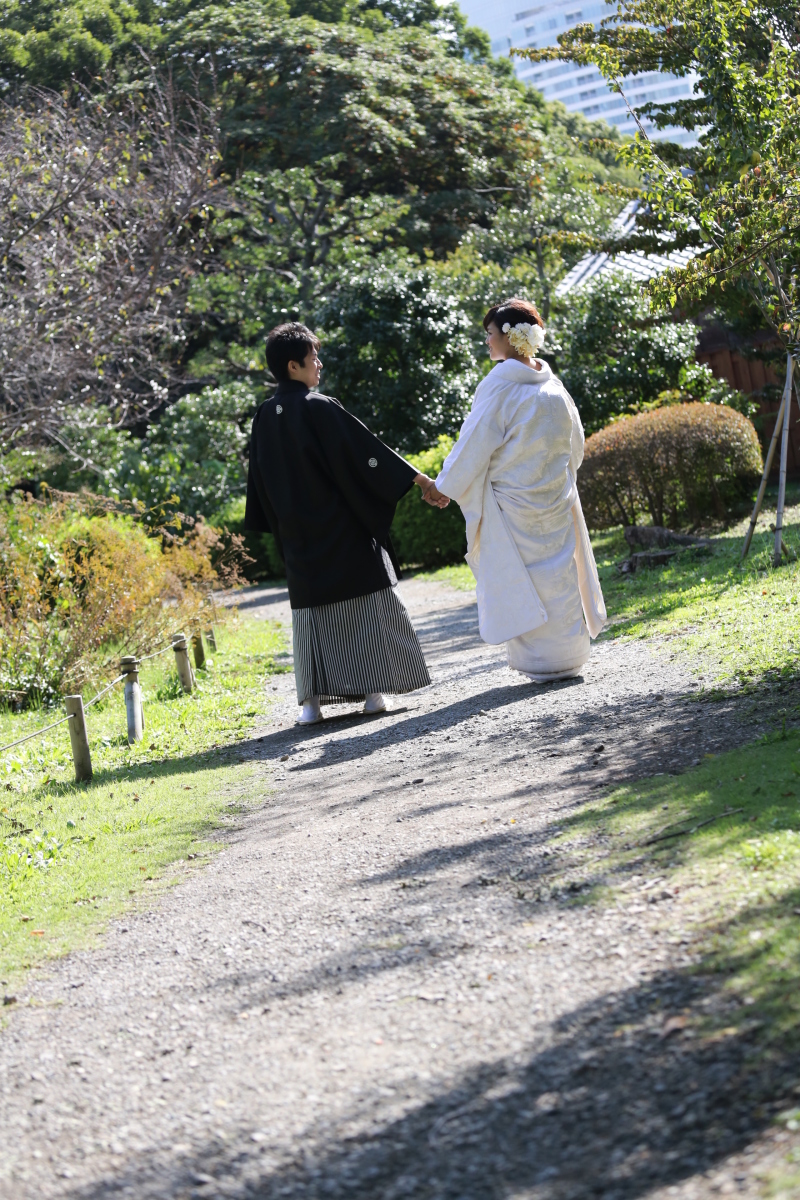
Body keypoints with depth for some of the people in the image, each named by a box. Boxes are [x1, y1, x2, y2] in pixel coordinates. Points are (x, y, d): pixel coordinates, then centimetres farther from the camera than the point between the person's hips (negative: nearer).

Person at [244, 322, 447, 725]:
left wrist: (280, 528, 23)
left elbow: (260, 483, 12)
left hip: (299, 537, 5)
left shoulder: (265, 417, 4)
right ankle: (373, 690, 5)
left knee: (311, 607, 8)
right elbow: (367, 451, -15)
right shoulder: (320, 408, -14)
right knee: (366, 601, 5)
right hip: (342, 530, -5)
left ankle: (312, 699, 1)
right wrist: (419, 480, -11)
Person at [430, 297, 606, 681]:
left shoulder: (499, 386, -15)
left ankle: (542, 661, 5)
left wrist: (445, 485, -1)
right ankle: (569, 653, 16)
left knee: (523, 576, 3)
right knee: (558, 571, 12)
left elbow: (475, 443, -12)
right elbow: (575, 442, 13)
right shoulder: (552, 383, 4)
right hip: (556, 498, 6)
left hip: (513, 500, -6)